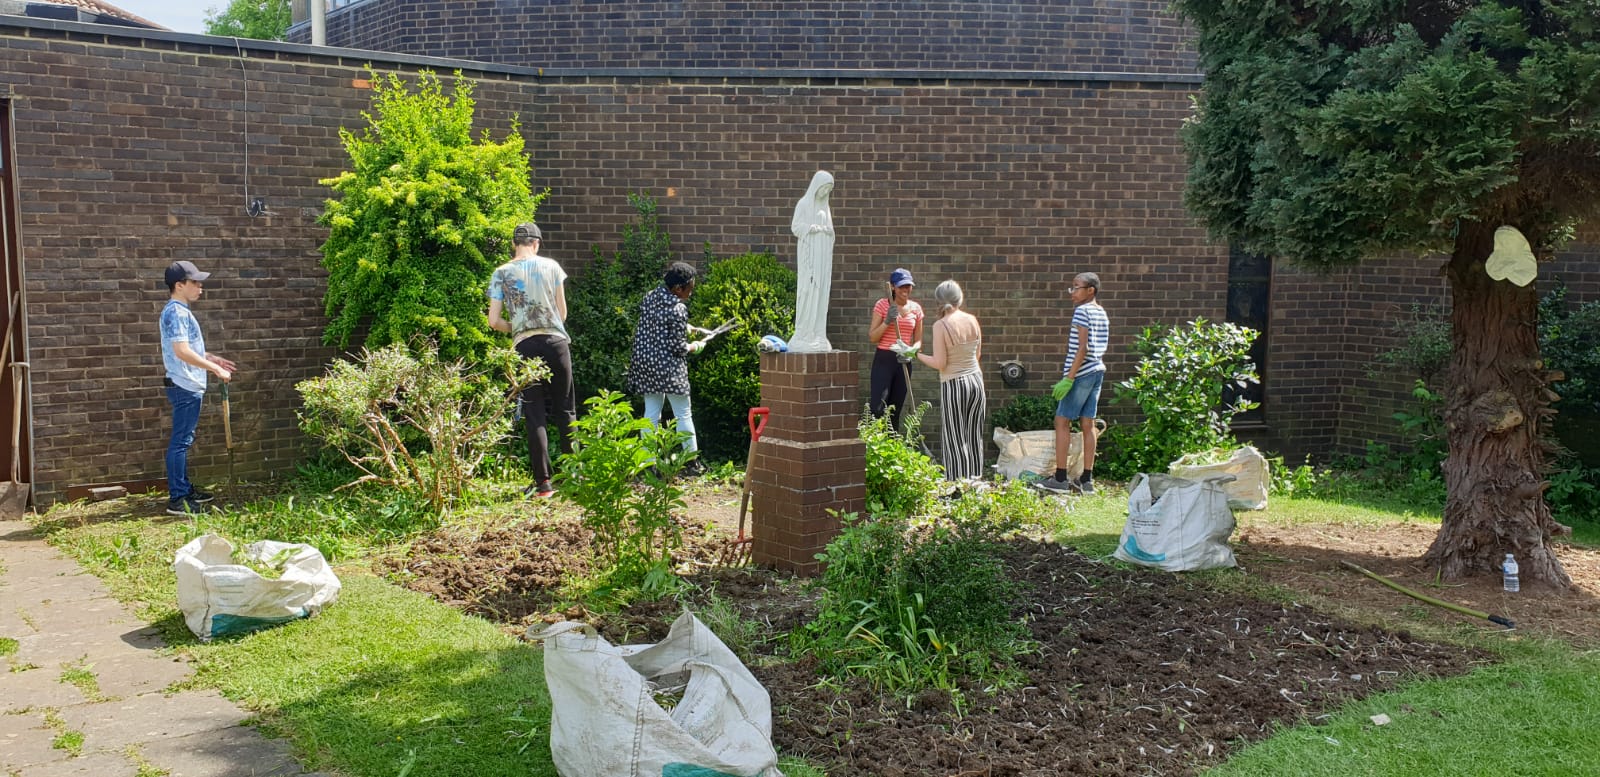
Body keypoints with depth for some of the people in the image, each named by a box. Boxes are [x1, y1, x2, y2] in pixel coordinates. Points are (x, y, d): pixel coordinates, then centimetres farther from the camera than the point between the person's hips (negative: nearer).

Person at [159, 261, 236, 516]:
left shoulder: (180, 311, 16)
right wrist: (216, 369, -21)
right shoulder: (177, 312, -16)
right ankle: (177, 500, -5)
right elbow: (182, 352, -25)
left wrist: (212, 358, 19)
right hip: (184, 386, -11)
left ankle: (185, 489, 26)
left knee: (183, 440, 17)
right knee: (180, 442, -7)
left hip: (188, 386, 11)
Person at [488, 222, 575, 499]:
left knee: (535, 416, 3)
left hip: (525, 347, 0)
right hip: (556, 341, 0)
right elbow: (562, 312, 8)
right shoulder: (551, 266, 4)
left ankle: (543, 483, 1)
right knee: (565, 411, 9)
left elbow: (494, 321, -1)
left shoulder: (501, 273, 3)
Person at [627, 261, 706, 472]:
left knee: (651, 413, 10)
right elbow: (678, 347, -16)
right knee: (683, 414, 5)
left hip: (645, 362, 7)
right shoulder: (678, 309, -17)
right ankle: (692, 461, 13)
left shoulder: (650, 297, 5)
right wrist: (696, 346, 4)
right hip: (668, 367, -7)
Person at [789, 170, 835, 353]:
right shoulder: (804, 203, -2)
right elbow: (796, 226, -9)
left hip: (824, 255, 7)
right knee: (808, 292, -10)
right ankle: (804, 336, -8)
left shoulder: (824, 206, 18)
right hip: (809, 253, -7)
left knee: (821, 294, 3)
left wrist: (828, 232, 0)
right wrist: (817, 228, -14)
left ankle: (817, 336, 5)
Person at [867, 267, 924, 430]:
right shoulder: (882, 304, -4)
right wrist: (887, 321, -18)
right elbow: (872, 337, -4)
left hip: (904, 362, 4)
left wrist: (911, 350, -10)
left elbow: (918, 340, 11)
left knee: (896, 411, 10)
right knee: (878, 409, -13)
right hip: (884, 360, -4)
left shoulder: (916, 308, 7)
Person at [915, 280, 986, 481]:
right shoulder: (973, 320, 1)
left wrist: (917, 355, -1)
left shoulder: (941, 326, -14)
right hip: (976, 380, 5)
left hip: (953, 385, -5)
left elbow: (939, 363, -15)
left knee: (955, 440, 3)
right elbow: (977, 355, 10)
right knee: (974, 436, 14)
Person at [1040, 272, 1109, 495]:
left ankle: (1060, 478, -2)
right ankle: (1087, 479, 10)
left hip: (1081, 372, -8)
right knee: (1087, 424, 9)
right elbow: (1100, 347, 15)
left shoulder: (1082, 310, -12)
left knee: (1062, 421, -2)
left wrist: (1069, 377, -20)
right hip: (1098, 370, 8)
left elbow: (1082, 347, -19)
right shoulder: (1102, 313, 13)